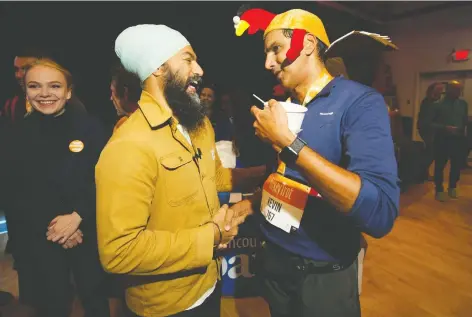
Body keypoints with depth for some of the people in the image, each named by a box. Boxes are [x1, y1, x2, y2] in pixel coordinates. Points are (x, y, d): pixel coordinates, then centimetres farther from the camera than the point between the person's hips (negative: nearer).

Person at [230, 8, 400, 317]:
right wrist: (249, 205, 1)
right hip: (273, 261, 6)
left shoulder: (359, 101, -16)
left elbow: (380, 214, -30)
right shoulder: (283, 107, 2)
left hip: (323, 275, -5)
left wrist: (286, 141, -29)